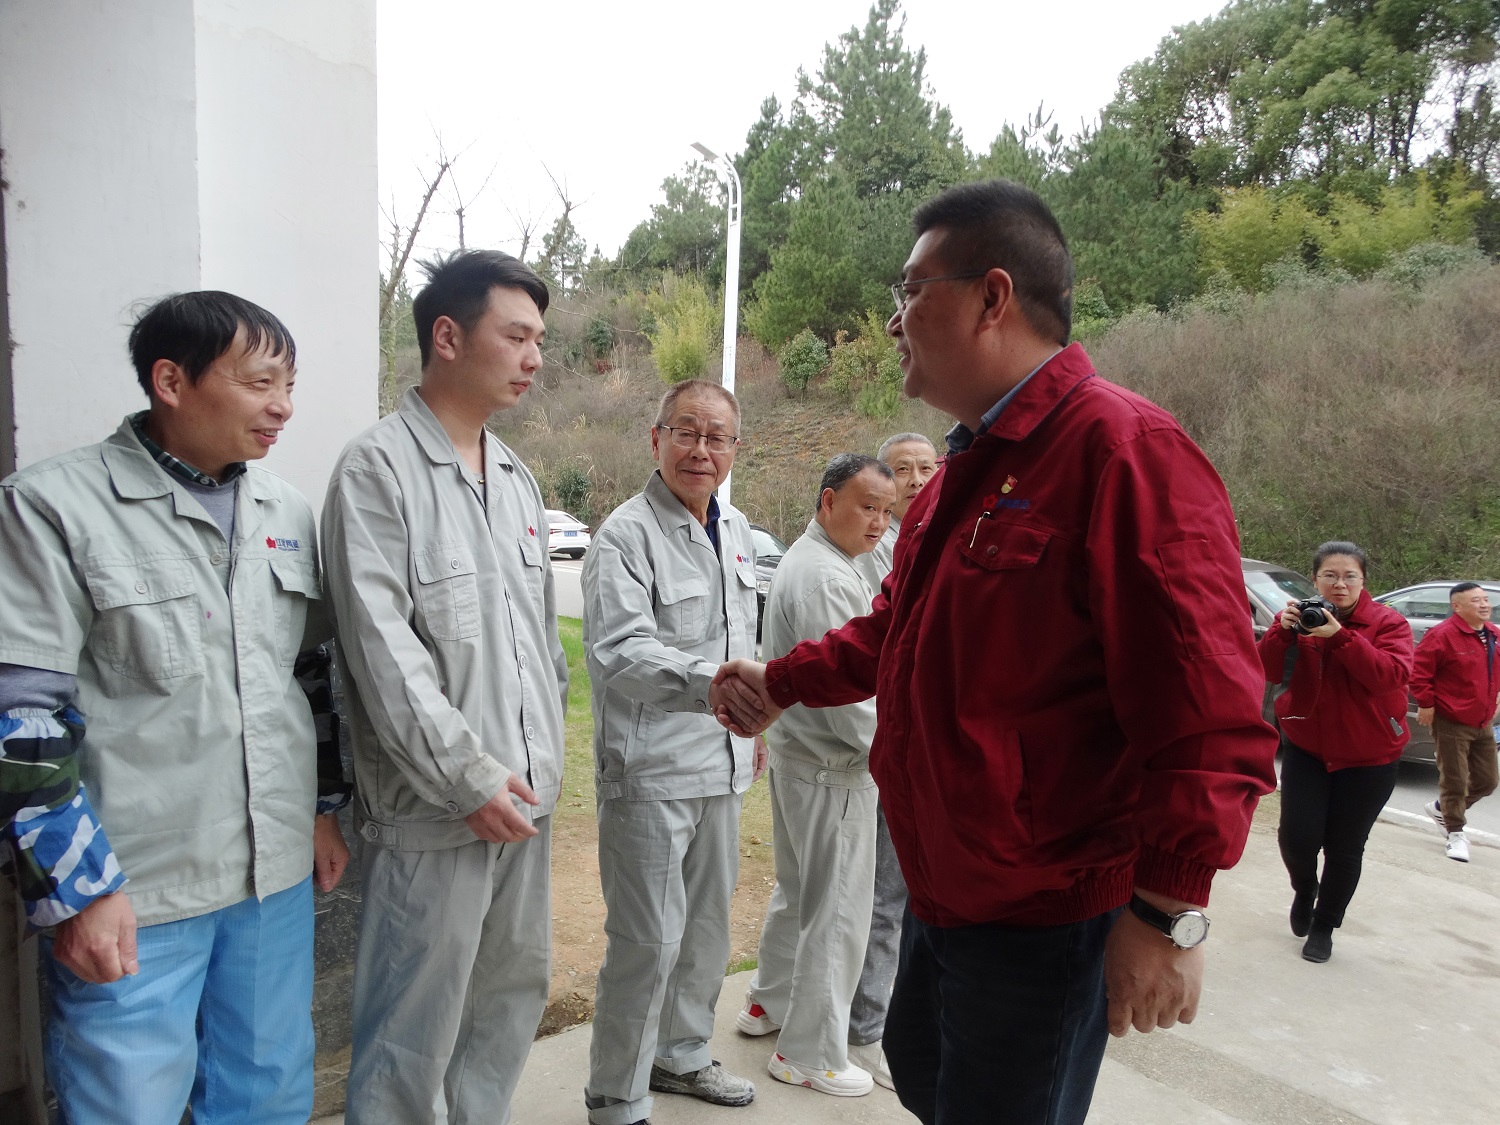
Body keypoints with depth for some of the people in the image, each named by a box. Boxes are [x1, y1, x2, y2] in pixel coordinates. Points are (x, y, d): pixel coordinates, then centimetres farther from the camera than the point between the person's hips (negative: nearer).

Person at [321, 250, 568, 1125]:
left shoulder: (518, 478, 12)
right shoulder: (378, 469, -11)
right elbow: (382, 645, -17)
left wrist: (549, 751, 13)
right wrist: (467, 777, -16)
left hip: (526, 795, 7)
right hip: (437, 810, -7)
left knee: (516, 995, 19)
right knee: (415, 1030, 5)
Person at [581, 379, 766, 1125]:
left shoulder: (736, 531, 10)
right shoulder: (626, 535, -15)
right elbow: (617, 650, -28)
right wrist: (707, 683, -43)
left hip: (720, 762, 8)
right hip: (650, 769, -8)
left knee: (708, 924, 20)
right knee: (649, 940, -1)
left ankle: (682, 1054, 41)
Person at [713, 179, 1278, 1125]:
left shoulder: (1122, 448, -22)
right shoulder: (967, 470, 10)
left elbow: (1212, 718, -25)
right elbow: (895, 632, 23)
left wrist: (1168, 912, -24)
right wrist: (783, 681, 25)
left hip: (1044, 920, -9)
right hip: (943, 896, 9)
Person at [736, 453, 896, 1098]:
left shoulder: (806, 559, 12)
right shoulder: (826, 577, -22)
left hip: (797, 754, 11)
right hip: (831, 766, -10)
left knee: (799, 890, 23)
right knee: (837, 910, 3)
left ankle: (769, 1003, 40)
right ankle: (809, 1054, 17)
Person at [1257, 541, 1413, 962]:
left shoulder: (1388, 623, -8)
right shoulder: (1304, 616, -2)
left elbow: (1392, 675, -24)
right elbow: (1271, 672, -11)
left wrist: (1340, 637, -33)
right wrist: (1282, 630, -27)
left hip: (1368, 757, -1)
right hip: (1306, 748, 1)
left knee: (1344, 848, 6)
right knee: (1297, 836, -9)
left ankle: (1324, 927, 28)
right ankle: (1304, 889, 26)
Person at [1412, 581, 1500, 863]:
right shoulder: (1442, 635, -17)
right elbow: (1419, 670, -17)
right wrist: (1425, 703, -16)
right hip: (1452, 723, -8)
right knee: (1455, 780, -1)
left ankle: (1442, 809, 34)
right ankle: (1455, 833, 14)